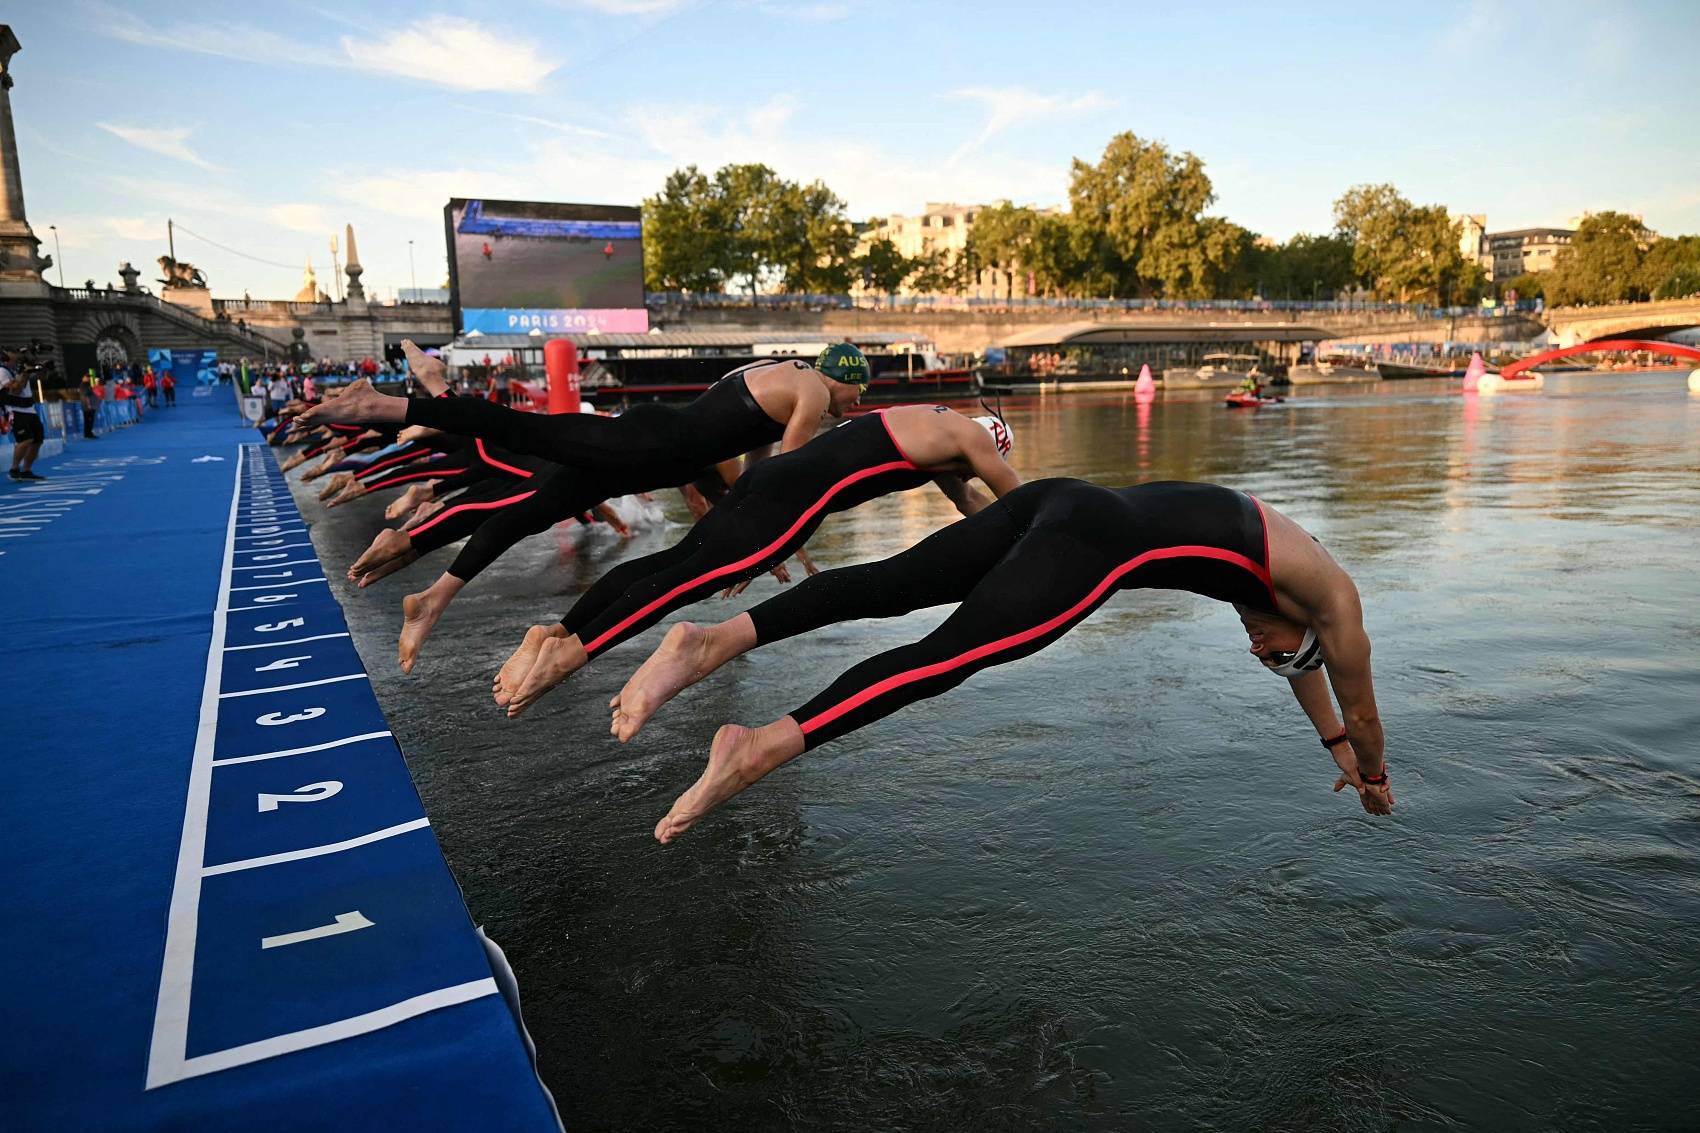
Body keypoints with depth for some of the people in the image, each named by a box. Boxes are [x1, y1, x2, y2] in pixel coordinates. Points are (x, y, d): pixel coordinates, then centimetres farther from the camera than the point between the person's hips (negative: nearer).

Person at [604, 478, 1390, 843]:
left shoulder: (1271, 554, 40)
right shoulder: (1334, 597, 21)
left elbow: (1296, 656, 54)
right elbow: (1358, 702, 35)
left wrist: (1335, 748, 65)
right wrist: (1372, 773, 55)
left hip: (1059, 502, 7)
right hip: (1093, 545, -7)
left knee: (886, 586, -5)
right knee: (945, 655, -16)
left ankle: (712, 641, -18)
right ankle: (762, 747, -27)